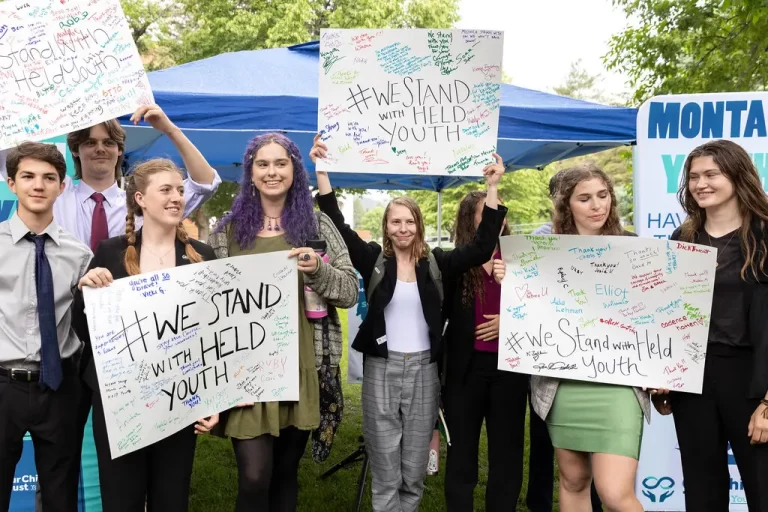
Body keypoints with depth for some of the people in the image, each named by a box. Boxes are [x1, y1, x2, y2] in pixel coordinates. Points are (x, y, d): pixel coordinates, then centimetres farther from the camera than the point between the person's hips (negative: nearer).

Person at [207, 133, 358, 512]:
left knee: (286, 471, 13)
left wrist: (318, 270, -18)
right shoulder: (229, 228, 5)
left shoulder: (317, 226, 5)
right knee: (254, 477, -6)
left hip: (301, 367, 1)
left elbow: (351, 292, 1)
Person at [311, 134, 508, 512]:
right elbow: (338, 228, -8)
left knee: (415, 471, 11)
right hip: (381, 368, -1)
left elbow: (481, 248, -7)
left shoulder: (437, 263, 3)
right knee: (385, 472, 5)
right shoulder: (374, 259, 1)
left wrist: (492, 189, -13)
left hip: (423, 369, 1)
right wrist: (322, 172, -16)